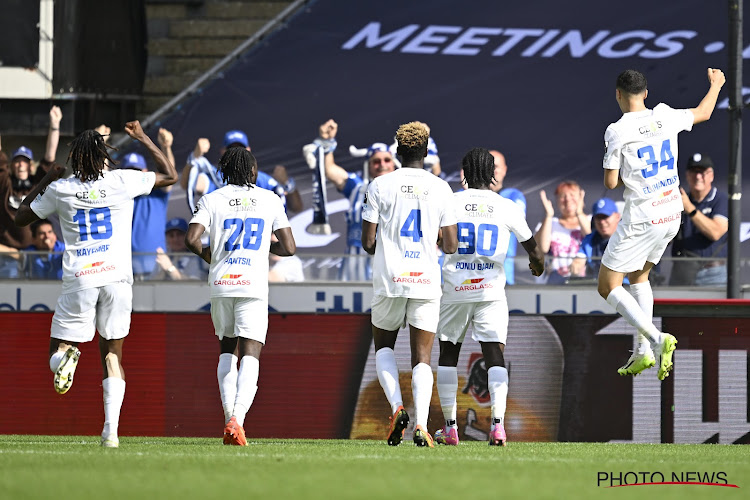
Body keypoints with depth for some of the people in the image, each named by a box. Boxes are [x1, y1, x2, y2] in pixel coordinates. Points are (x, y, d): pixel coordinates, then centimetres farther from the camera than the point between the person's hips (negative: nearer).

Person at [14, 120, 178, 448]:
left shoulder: (60, 190, 1)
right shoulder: (123, 182, -1)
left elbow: (21, 217, 17)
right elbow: (170, 176, 15)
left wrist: (45, 181, 24)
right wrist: (143, 139, 21)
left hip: (78, 280, -1)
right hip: (116, 276, 1)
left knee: (59, 348, 11)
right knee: (112, 353, 10)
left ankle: (65, 357, -29)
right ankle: (111, 430, -4)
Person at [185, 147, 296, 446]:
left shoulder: (211, 200, 6)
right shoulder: (269, 200, 7)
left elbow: (191, 239, -7)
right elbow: (289, 248, 6)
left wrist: (207, 255, 14)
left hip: (220, 285, 2)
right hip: (253, 284, -2)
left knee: (227, 350, 20)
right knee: (250, 355, -5)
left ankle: (229, 419, 11)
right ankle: (237, 419, -26)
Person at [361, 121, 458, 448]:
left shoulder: (380, 186, -2)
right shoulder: (441, 189, 2)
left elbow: (368, 243, -2)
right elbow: (450, 246, 3)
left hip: (389, 281, -1)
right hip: (426, 281, 1)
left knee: (383, 347, 18)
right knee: (421, 358, 4)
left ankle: (397, 408, -4)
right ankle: (421, 424, -13)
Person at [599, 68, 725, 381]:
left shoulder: (617, 132, -15)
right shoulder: (665, 117, -1)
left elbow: (610, 183, -11)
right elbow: (703, 113, 20)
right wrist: (715, 85, 39)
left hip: (641, 220, -6)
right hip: (672, 215, 6)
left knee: (608, 287, 2)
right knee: (639, 276, 25)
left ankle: (656, 339, -17)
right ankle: (643, 352, 16)